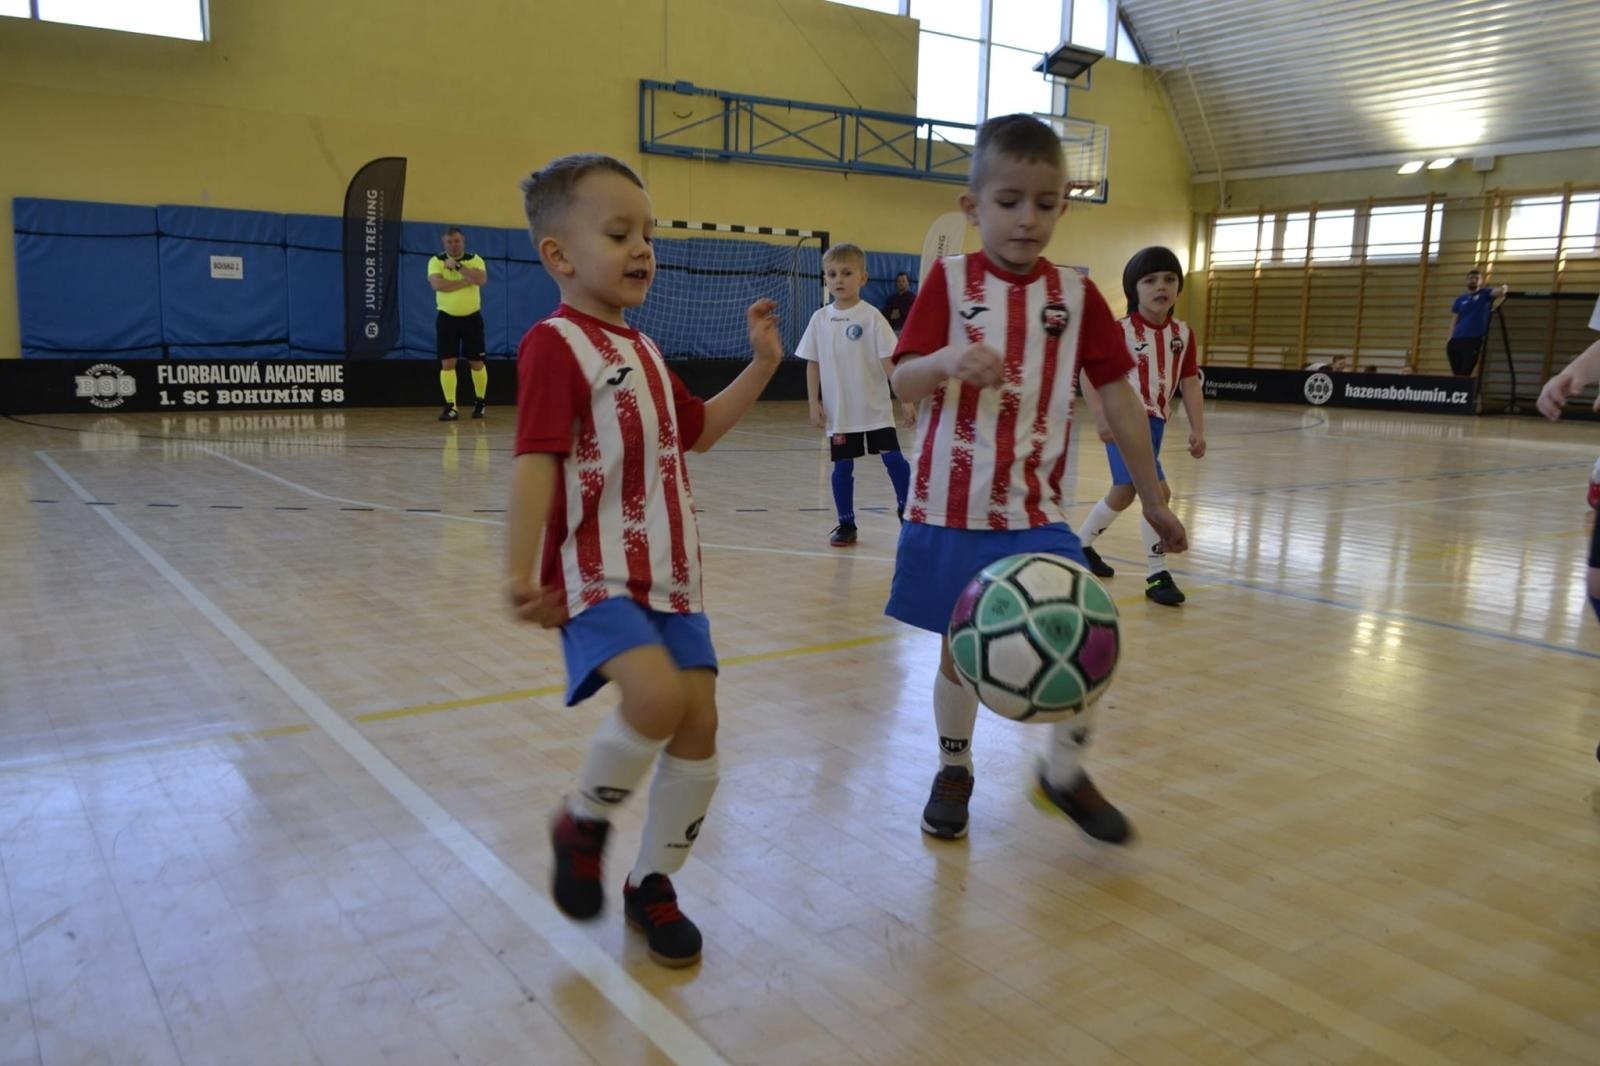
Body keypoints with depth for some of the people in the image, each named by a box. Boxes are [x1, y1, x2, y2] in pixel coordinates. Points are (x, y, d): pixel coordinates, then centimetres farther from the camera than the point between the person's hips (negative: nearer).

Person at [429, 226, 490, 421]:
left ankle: (480, 402, 24)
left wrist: (457, 266, -20)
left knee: (476, 363, 6)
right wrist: (466, 281, -18)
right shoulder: (436, 261, -2)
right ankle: (450, 407, -2)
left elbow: (482, 279, -19)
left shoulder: (475, 260, 0)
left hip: (472, 318, 0)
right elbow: (437, 284, -19)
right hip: (447, 318, 0)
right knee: (447, 363, -6)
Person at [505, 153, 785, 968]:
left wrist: (760, 367, 19)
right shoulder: (555, 345, -10)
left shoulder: (642, 350, 16)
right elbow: (535, 462, -18)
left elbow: (697, 430, 28)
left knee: (699, 721, 1)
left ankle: (652, 884, 20)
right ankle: (583, 823, 4)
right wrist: (521, 576, -24)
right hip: (595, 575, -8)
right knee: (657, 696, -28)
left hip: (669, 573, 8)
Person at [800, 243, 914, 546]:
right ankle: (846, 525, 19)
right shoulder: (820, 319, 2)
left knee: (893, 458, -5)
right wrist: (814, 403, 2)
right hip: (839, 411, 3)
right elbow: (812, 363, 7)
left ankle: (906, 509, 13)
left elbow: (888, 359, -8)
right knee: (842, 467, 8)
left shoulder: (871, 316, -7)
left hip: (876, 408, -3)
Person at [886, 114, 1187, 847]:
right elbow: (904, 385, -7)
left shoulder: (1077, 295, 3)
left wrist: (1153, 499, 9)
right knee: (961, 649, 10)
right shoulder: (949, 280, -2)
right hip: (950, 509, -1)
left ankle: (1063, 774, 18)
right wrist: (948, 360, -29)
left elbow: (1119, 401, 6)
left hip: (1035, 515, 1)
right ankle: (953, 771, 35)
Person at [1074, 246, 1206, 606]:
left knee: (1124, 493, 20)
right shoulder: (1120, 331, -11)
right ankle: (1157, 575, -8)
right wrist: (1101, 416, -24)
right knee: (1157, 491, -18)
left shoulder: (1183, 334, 5)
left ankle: (1081, 544, 42)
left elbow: (1190, 383, 7)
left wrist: (1197, 429, 0)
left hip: (1155, 422, 7)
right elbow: (1089, 373, -11)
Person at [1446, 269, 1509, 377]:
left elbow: (1498, 292, -9)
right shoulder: (1460, 300, 16)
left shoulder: (1485, 294, 12)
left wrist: (1504, 289, -26)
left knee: (1465, 375, -10)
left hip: (1474, 339, -3)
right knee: (1457, 375, 5)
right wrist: (1449, 340, 2)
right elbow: (1454, 321, 11)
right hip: (1457, 340, 3)